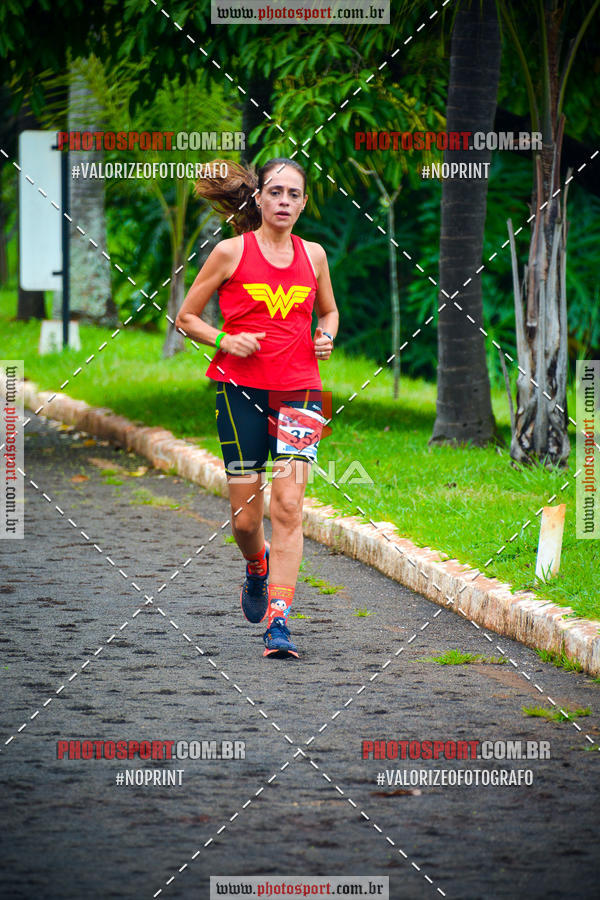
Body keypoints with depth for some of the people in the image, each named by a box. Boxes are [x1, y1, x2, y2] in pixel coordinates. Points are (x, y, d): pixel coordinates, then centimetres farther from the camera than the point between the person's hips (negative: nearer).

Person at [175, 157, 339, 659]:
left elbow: (328, 310, 26)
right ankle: (257, 567, 39)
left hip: (299, 390, 1)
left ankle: (278, 621, -16)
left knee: (288, 505, -14)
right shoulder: (232, 252, 0)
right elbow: (186, 317, 6)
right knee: (246, 517, 2)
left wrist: (326, 338, 4)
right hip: (241, 390, -1)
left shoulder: (313, 255, 8)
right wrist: (223, 340, -11)